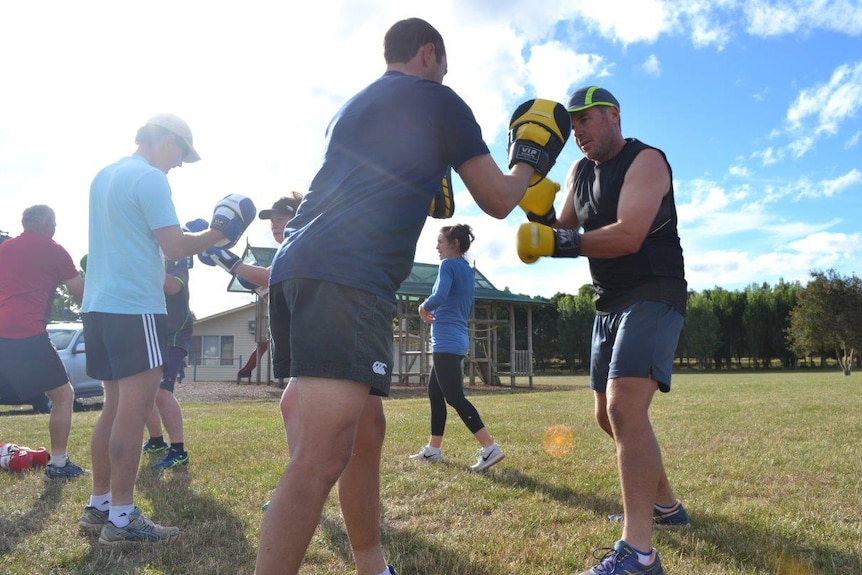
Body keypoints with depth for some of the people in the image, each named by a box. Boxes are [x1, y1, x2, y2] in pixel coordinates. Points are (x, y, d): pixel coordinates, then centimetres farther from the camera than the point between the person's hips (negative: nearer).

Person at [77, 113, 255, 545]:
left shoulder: (103, 177, 19)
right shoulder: (150, 178, -9)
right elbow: (174, 246, -14)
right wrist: (218, 235, 0)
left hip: (98, 303, 9)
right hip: (135, 306, -9)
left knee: (116, 404, 13)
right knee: (135, 405, -7)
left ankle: (99, 505, 19)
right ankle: (121, 517, -4)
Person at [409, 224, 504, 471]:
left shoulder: (448, 265, -10)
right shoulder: (467, 270, 17)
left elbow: (439, 297, -26)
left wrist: (423, 308, -6)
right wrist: (436, 312, 14)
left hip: (446, 341, -10)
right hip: (456, 340, 10)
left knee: (454, 397, -9)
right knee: (435, 393, 16)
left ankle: (490, 449, -13)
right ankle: (433, 449, 22)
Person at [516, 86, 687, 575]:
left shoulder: (646, 161, -10)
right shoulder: (580, 172, 14)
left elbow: (628, 236, -23)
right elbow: (563, 232, 7)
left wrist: (562, 243, -26)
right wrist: (539, 212, -12)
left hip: (653, 298, -9)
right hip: (609, 305, 9)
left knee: (626, 409, -24)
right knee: (609, 416, 14)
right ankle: (665, 504, 33)